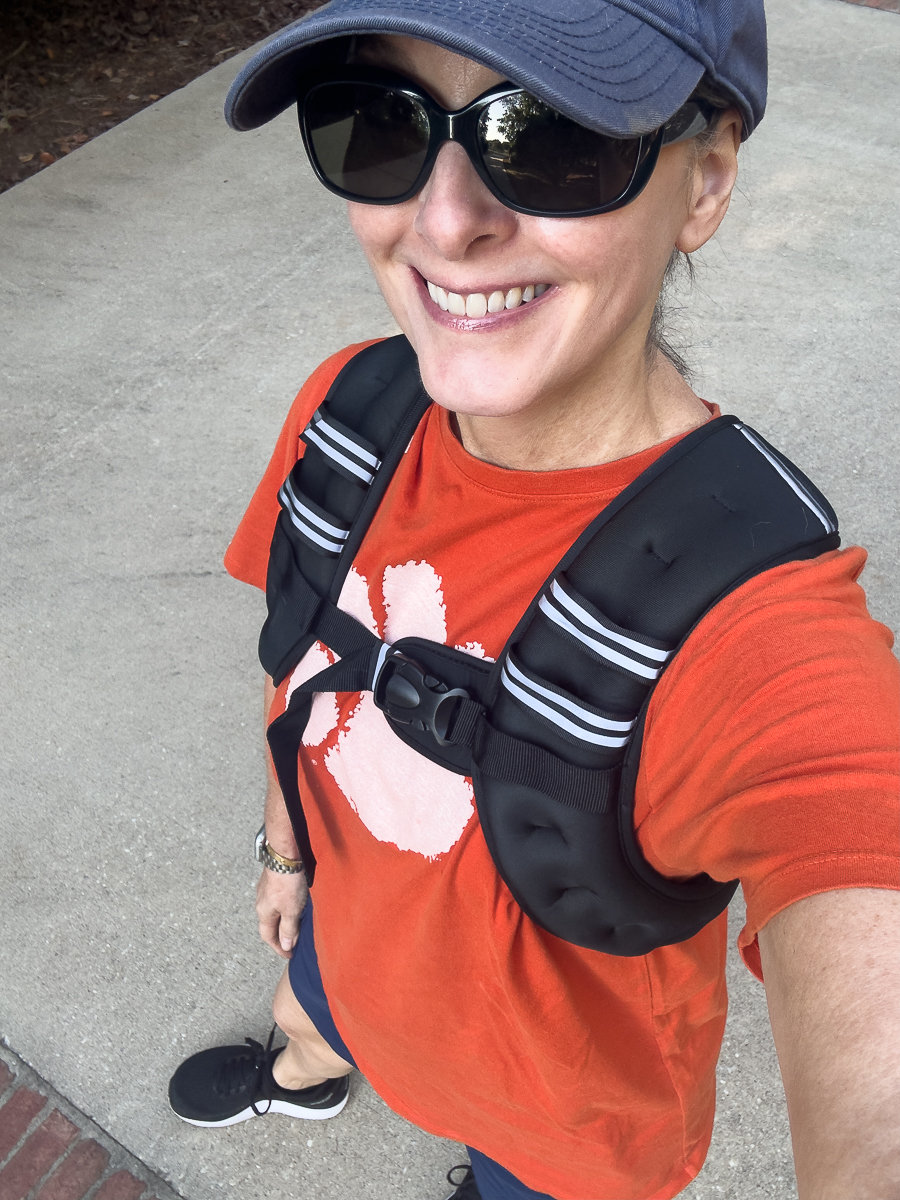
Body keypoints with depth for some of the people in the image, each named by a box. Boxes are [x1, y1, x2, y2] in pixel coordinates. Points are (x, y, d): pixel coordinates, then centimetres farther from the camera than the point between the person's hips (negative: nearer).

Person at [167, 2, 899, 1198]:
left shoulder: (767, 655, -42)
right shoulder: (348, 408, -22)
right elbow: (305, 660, -3)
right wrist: (286, 850, 11)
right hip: (361, 951, 4)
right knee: (307, 1014, 36)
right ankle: (303, 1078, 75)